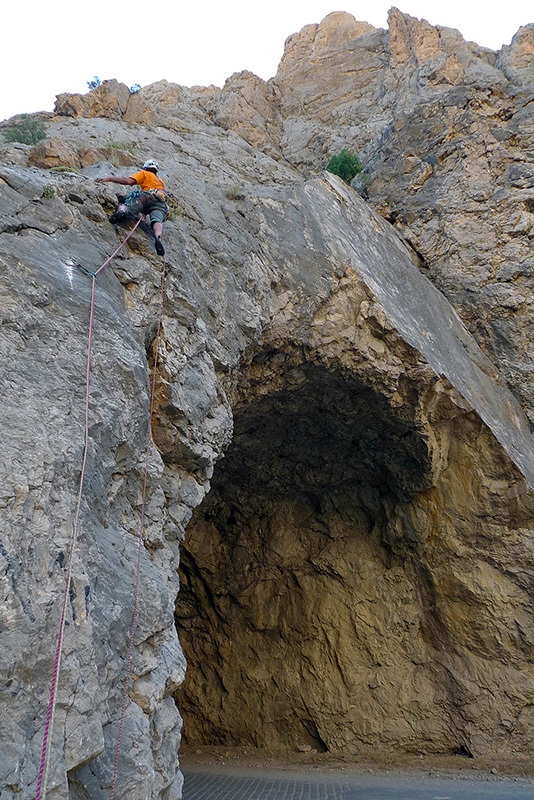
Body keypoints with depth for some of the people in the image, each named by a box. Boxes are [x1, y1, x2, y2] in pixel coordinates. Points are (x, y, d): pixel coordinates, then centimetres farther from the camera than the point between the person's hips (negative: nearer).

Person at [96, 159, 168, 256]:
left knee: (124, 206, -11)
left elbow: (129, 181, 8)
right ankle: (158, 238, -55)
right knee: (157, 220, -22)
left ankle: (121, 211, -48)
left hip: (146, 196, -3)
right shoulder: (161, 181, 43)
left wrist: (109, 178, 9)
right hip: (160, 203, 3)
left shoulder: (144, 173, 25)